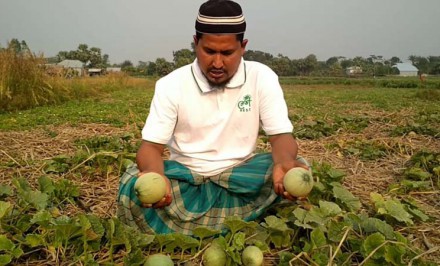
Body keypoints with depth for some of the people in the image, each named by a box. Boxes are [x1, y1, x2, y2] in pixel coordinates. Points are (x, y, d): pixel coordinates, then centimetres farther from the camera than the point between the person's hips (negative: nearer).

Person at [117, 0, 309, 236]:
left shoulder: (262, 78, -7)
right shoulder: (171, 85, -9)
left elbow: (281, 135, -10)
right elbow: (151, 145, -12)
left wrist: (285, 162, -36)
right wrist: (154, 175, -38)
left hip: (239, 177, 2)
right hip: (185, 178, -1)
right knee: (133, 183, -28)